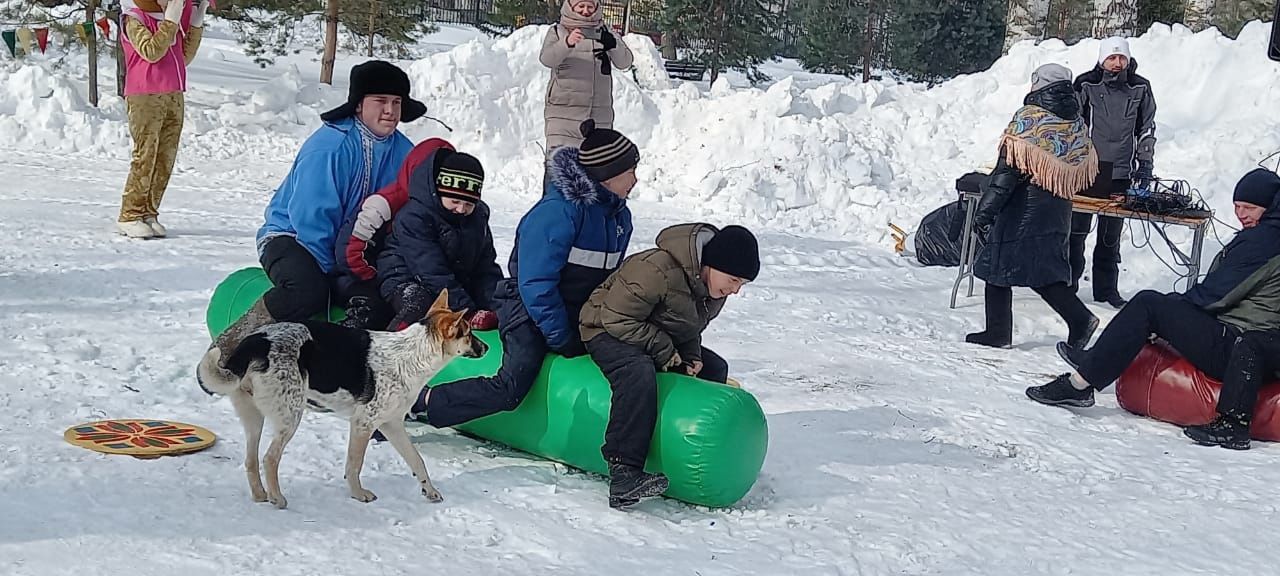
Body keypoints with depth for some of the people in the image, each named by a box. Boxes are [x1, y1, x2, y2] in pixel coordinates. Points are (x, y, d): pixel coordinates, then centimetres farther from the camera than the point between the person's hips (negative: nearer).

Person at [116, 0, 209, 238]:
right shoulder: (134, 19, -2)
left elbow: (184, 57, 17)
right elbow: (151, 51, -17)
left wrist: (196, 23, 11)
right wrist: (171, 20, -18)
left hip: (174, 96, 7)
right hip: (145, 97, -7)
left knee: (165, 160, 3)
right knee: (145, 157, -9)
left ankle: (148, 214, 8)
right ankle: (129, 217, -5)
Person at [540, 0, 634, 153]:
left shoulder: (603, 33, 11)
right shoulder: (558, 31, 5)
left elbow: (625, 62, 0)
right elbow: (547, 59, -14)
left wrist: (613, 44, -22)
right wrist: (567, 43, -34)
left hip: (600, 115, 3)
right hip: (563, 111, -3)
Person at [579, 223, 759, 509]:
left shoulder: (714, 290, -3)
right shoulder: (656, 270, -33)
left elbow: (691, 327, 13)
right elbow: (617, 319, -28)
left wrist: (690, 355, -7)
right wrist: (663, 350, -26)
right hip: (608, 333, -10)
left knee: (714, 368, 2)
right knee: (639, 372, -38)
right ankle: (623, 474, -45)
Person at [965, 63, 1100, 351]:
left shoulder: (1028, 119, -12)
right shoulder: (1077, 123, 8)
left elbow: (1008, 168, -17)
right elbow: (1086, 169, 12)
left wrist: (985, 210, -17)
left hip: (1022, 209, -7)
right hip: (1057, 210, 7)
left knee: (997, 264, 3)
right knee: (1043, 270, 13)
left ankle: (998, 331, 5)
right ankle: (1080, 318, 0)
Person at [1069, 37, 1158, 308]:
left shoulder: (1140, 89, 6)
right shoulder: (1086, 85, -1)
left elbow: (1147, 129, 13)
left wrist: (1145, 164, 8)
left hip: (1120, 173, 2)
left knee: (1111, 235, 7)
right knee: (1077, 230, 2)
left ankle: (1106, 289, 13)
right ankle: (1068, 283, 10)